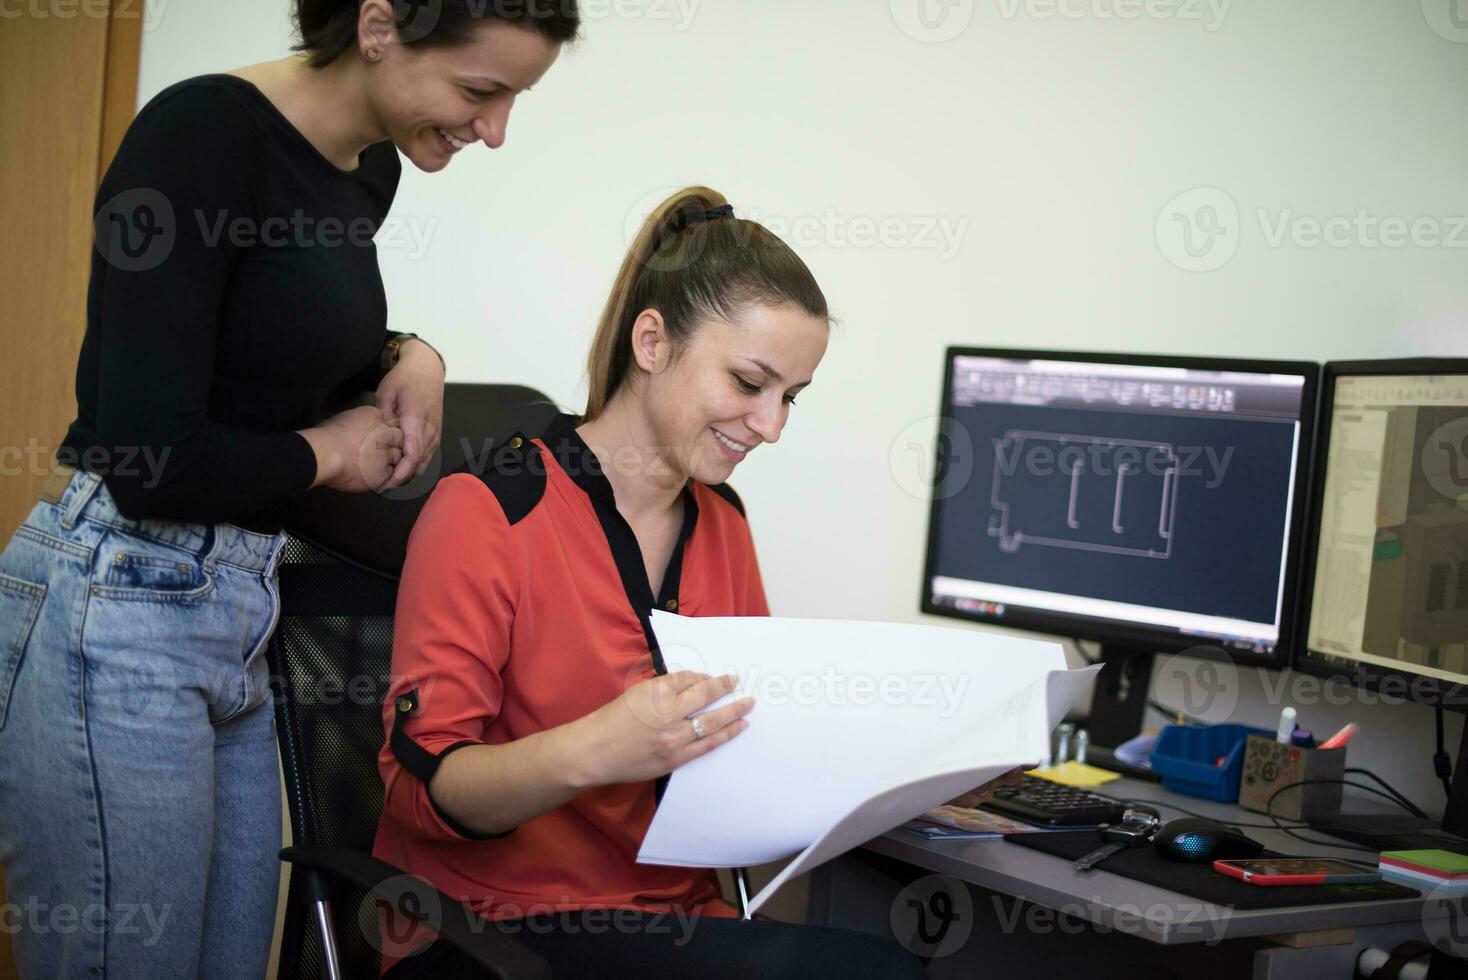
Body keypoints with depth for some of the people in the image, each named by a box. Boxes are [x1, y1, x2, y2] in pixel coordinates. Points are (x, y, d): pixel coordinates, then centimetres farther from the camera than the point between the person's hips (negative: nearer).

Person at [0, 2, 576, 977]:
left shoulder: (373, 170, 8)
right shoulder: (202, 131, -18)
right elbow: (150, 457, -23)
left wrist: (405, 356, 6)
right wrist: (329, 452, -6)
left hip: (235, 607, 9)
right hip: (117, 608, -8)